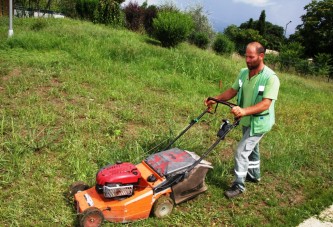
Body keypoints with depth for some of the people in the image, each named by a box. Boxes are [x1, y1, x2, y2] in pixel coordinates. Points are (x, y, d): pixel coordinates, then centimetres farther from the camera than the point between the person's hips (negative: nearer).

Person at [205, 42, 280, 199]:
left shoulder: (270, 78, -25)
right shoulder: (243, 73, -3)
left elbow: (265, 104, -31)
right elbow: (232, 91, 4)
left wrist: (244, 111, -45)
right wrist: (215, 100, -10)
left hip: (259, 122, -7)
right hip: (246, 120, 7)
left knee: (241, 151, -9)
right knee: (251, 148, 24)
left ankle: (238, 185, 6)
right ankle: (254, 175, 46)